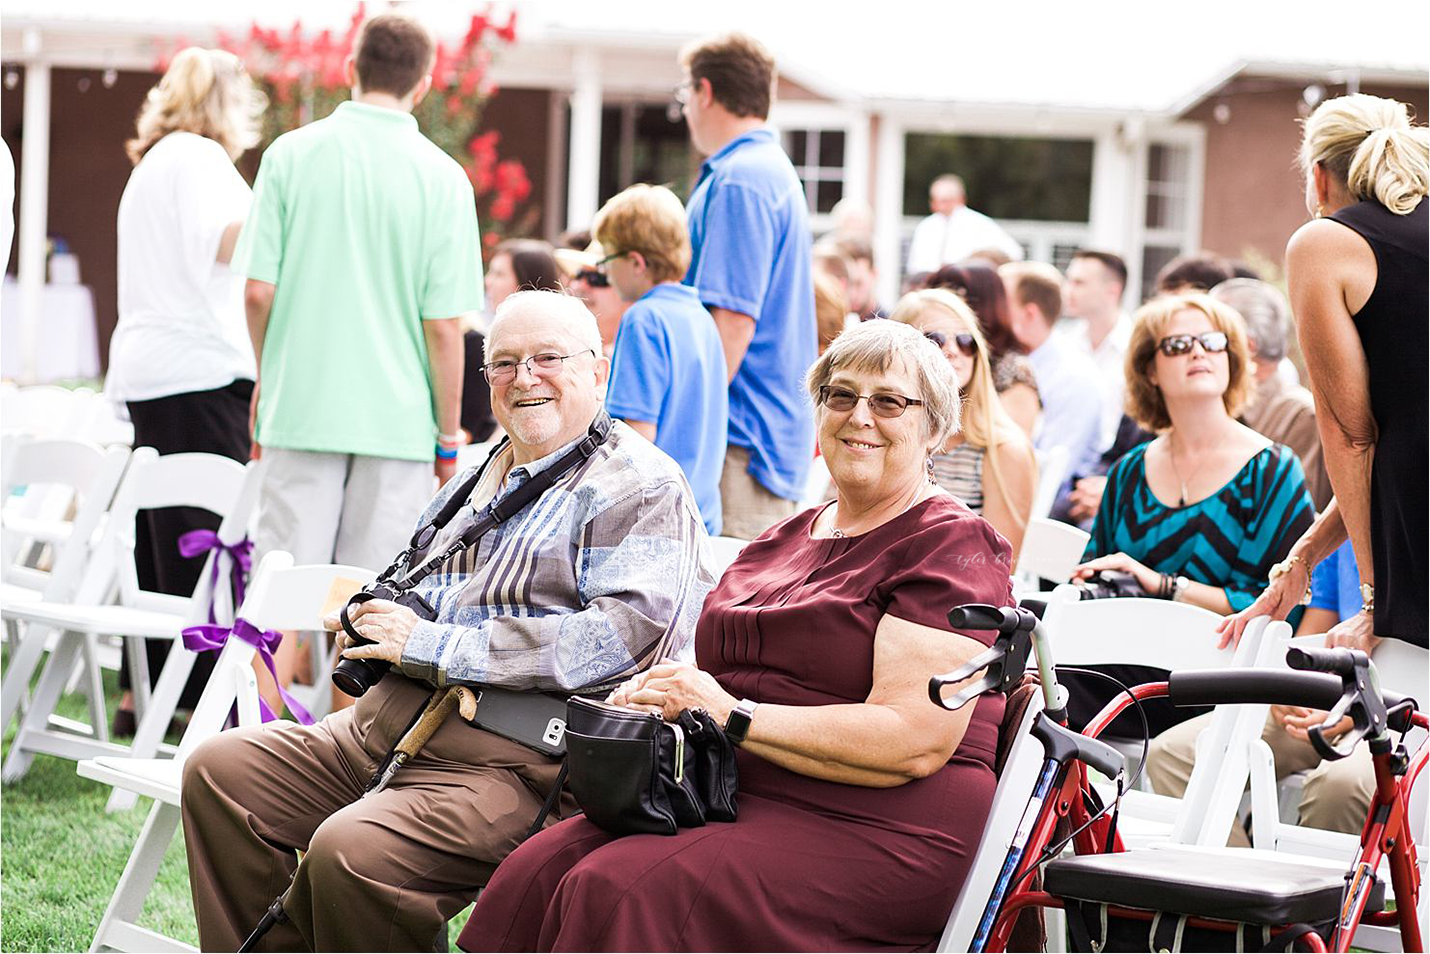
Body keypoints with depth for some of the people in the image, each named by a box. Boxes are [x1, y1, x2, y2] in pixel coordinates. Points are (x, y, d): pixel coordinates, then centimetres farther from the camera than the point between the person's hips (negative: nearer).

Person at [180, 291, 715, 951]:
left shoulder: (642, 489, -5)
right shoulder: (481, 478, 22)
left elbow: (626, 633, -20)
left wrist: (433, 647, -16)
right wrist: (381, 617, 7)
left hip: (517, 754, -9)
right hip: (389, 721, 9)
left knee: (352, 849, -31)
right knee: (221, 770, -2)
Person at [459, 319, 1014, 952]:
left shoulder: (952, 545, -3)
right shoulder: (782, 541, 22)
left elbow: (915, 740, -15)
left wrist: (733, 716, -17)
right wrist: (657, 695, 0)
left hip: (877, 830, -7)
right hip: (738, 800, 7)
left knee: (624, 891, -29)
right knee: (534, 873, -18)